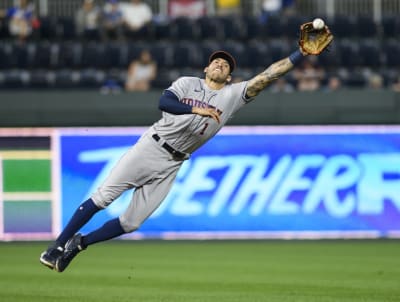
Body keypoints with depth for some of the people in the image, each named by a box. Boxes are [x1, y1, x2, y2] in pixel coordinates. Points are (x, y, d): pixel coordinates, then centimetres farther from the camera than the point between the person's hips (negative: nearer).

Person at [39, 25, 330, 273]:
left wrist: (301, 54, -13)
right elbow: (164, 102, -18)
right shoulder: (187, 83, 1)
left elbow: (267, 76, -4)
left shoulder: (233, 94, 5)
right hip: (150, 147, -3)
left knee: (131, 223, -1)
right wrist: (196, 109, -33)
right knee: (102, 198, -10)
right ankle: (58, 245, -1)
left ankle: (79, 243, 15)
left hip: (170, 166, 3)